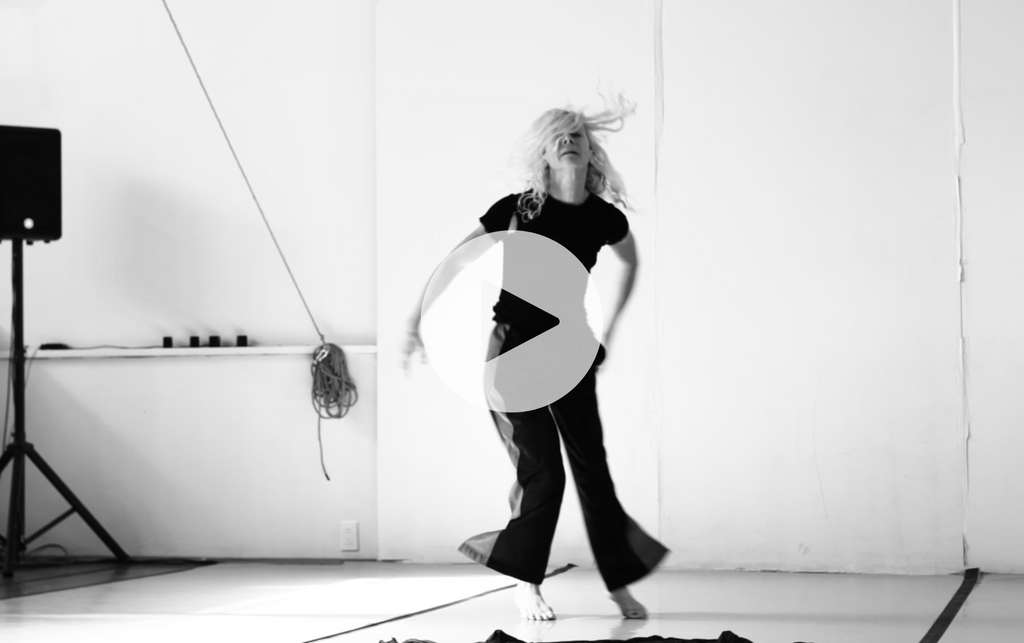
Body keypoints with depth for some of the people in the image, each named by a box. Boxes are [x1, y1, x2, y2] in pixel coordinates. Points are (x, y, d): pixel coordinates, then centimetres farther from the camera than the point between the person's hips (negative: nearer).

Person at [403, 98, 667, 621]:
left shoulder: (604, 218, -2)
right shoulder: (519, 209, -11)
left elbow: (630, 263, 20)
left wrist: (608, 331, 17)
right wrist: (416, 319, -7)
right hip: (513, 348, -3)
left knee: (591, 464, 2)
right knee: (543, 470, -8)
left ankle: (620, 582, 12)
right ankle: (526, 584, 9)